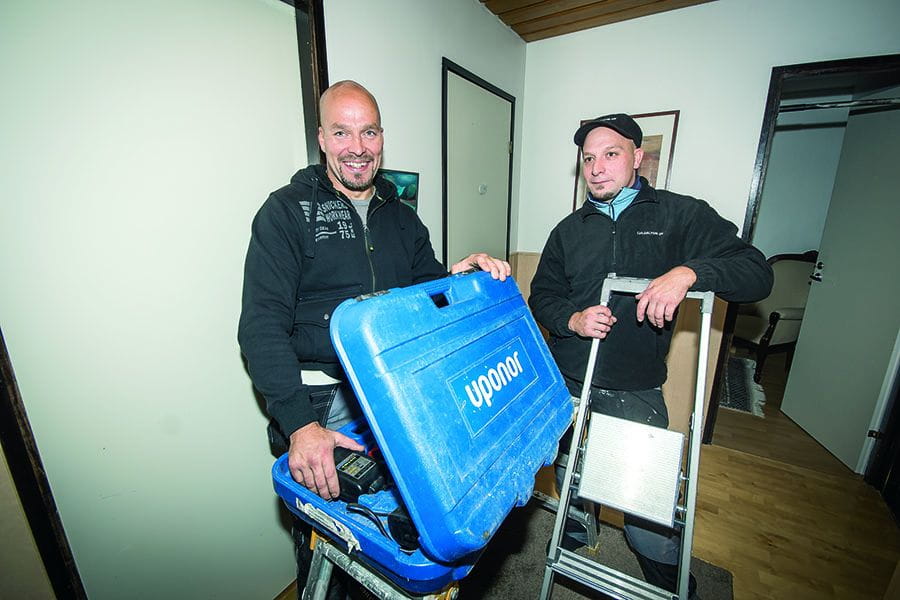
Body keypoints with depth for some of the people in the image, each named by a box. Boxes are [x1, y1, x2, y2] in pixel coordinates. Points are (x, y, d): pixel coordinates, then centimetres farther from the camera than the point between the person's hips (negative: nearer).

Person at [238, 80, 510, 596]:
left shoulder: (402, 217, 10)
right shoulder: (288, 211, -6)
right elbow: (262, 327, -14)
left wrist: (458, 276, -11)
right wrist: (298, 423, -24)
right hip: (321, 403, -4)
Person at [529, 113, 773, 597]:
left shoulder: (681, 215, -2)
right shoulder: (569, 229, 7)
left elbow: (756, 273, -8)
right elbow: (542, 295, 8)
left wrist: (689, 271, -28)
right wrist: (573, 318, -13)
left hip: (634, 393, -3)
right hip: (565, 384, 3)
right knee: (568, 478, 22)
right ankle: (573, 541, 53)